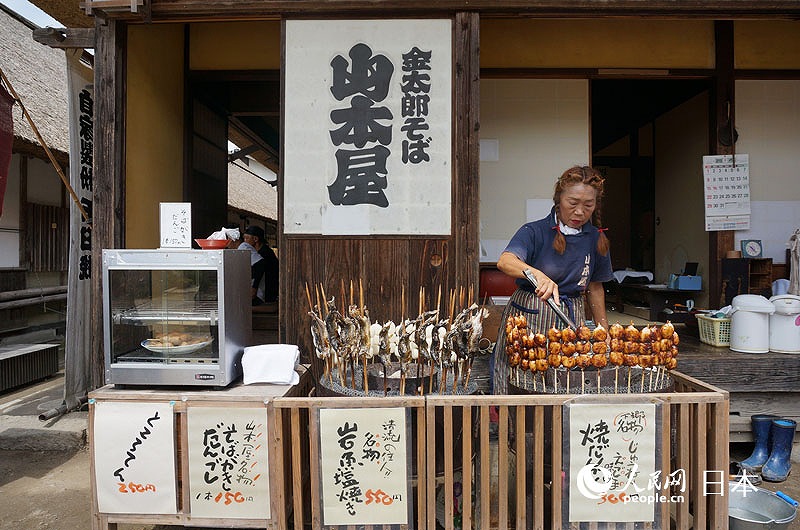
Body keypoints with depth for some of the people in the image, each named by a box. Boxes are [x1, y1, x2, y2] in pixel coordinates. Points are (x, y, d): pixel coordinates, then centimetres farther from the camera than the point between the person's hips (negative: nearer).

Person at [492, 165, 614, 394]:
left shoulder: (596, 239, 8)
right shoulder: (534, 232, -7)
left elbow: (595, 286, 18)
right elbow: (505, 261, -26)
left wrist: (604, 329, 17)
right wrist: (538, 275, -44)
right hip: (528, 317, -3)